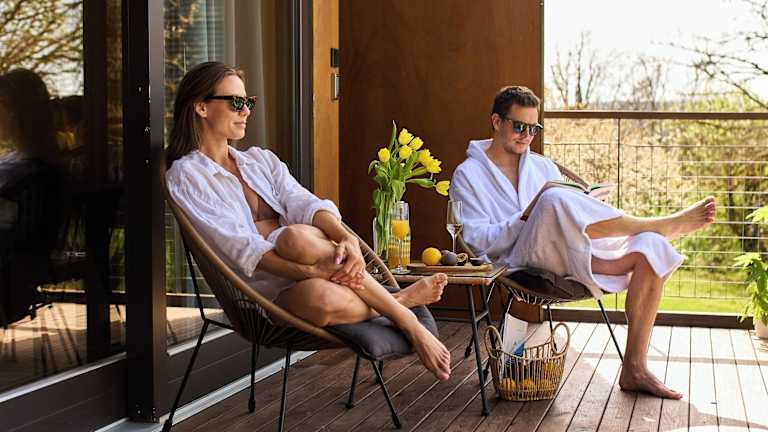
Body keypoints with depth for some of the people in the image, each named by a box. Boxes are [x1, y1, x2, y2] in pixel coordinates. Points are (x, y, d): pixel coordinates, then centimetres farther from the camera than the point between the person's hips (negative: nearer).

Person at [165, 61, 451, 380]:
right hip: (263, 288, -4)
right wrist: (310, 271, -26)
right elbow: (237, 246, -14)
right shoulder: (185, 175, 0)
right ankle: (400, 304, -15)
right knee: (322, 298, -38)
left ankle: (395, 305, -22)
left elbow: (306, 204, 1)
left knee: (295, 236, -32)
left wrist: (347, 239, -22)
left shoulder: (261, 160, 19)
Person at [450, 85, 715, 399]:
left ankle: (634, 368, -18)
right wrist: (529, 219, -16)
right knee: (555, 201, -36)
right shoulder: (468, 175, 10)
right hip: (521, 262, -6)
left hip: (571, 260, 6)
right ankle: (664, 225, -18)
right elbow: (479, 241, -4)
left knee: (650, 248, -18)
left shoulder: (543, 167, 27)